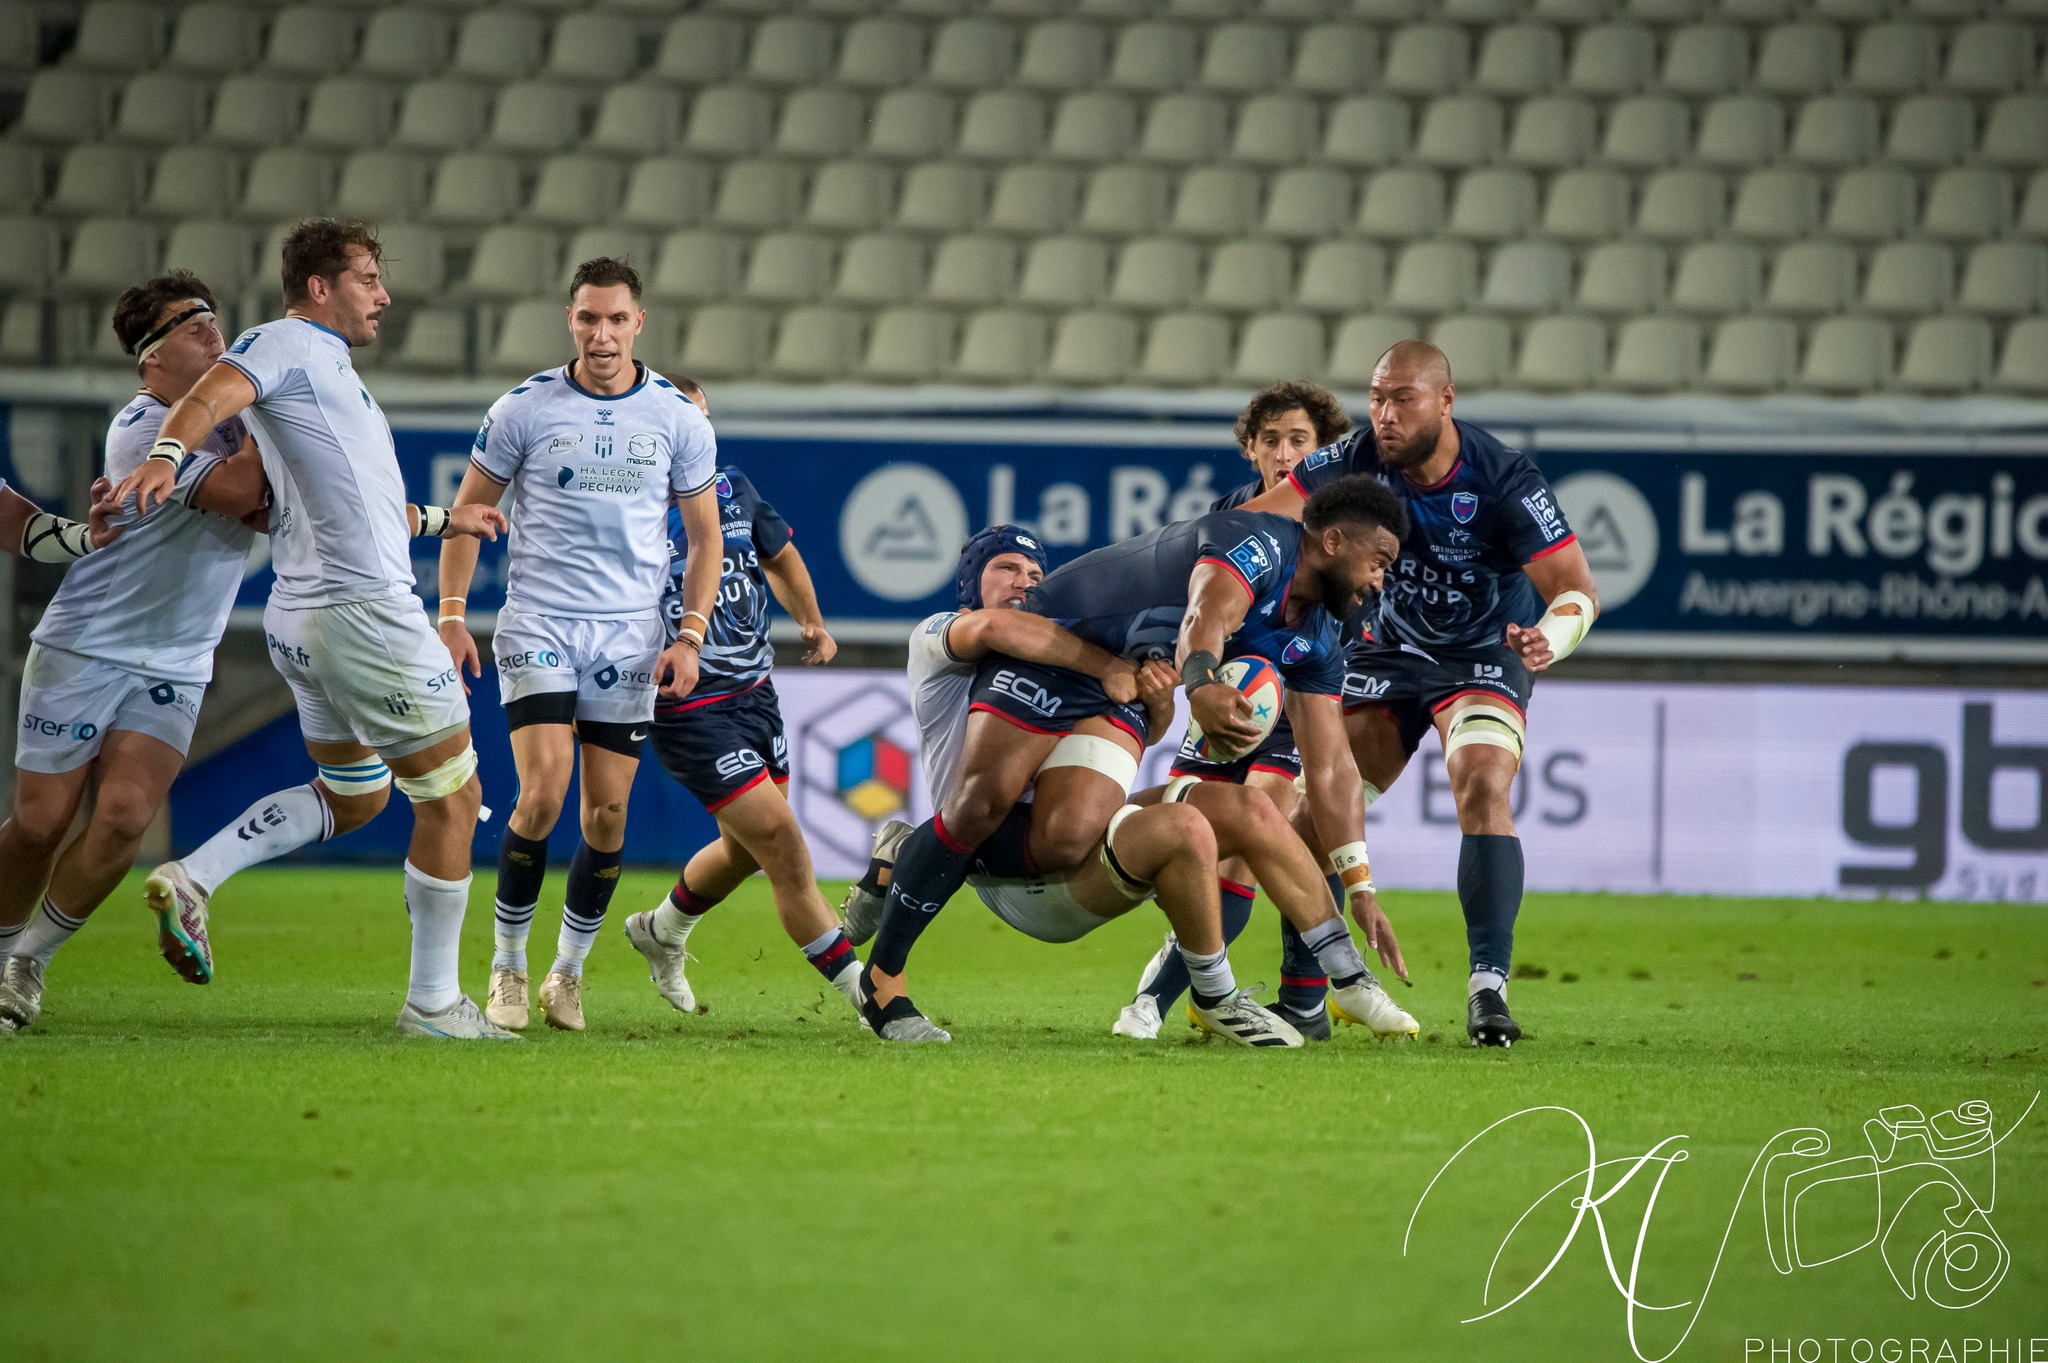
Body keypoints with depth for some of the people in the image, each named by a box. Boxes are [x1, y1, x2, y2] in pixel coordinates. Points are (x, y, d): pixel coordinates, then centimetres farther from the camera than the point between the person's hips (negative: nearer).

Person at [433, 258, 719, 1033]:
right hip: (538, 623, -2)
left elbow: (705, 534, 11)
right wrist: (451, 614, -4)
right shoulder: (524, 410, -2)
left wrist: (690, 635, 1)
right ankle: (507, 966, -1)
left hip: (631, 639, 2)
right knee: (543, 792, -16)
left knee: (607, 811, 1)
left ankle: (569, 970, 17)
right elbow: (467, 512, 6)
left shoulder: (679, 419, 2)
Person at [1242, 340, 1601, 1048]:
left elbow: (1578, 588, -26)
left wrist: (1550, 637, -48)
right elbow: (1254, 519, -15)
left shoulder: (1503, 479, -26)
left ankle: (1487, 990, -26)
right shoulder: (1358, 459, -17)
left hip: (1485, 657, -4)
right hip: (1389, 652, 4)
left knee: (1483, 788, -27)